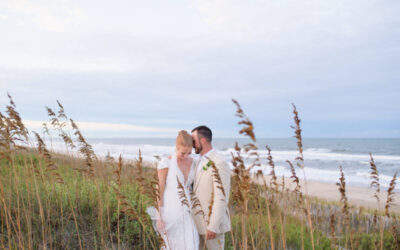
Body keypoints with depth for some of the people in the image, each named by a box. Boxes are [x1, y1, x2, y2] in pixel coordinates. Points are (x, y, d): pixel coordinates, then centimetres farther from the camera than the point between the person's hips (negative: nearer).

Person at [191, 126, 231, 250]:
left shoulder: (220, 164, -21)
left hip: (212, 221, -9)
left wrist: (213, 226, -24)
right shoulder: (203, 161, 10)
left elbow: (222, 198, -24)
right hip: (199, 219, 9)